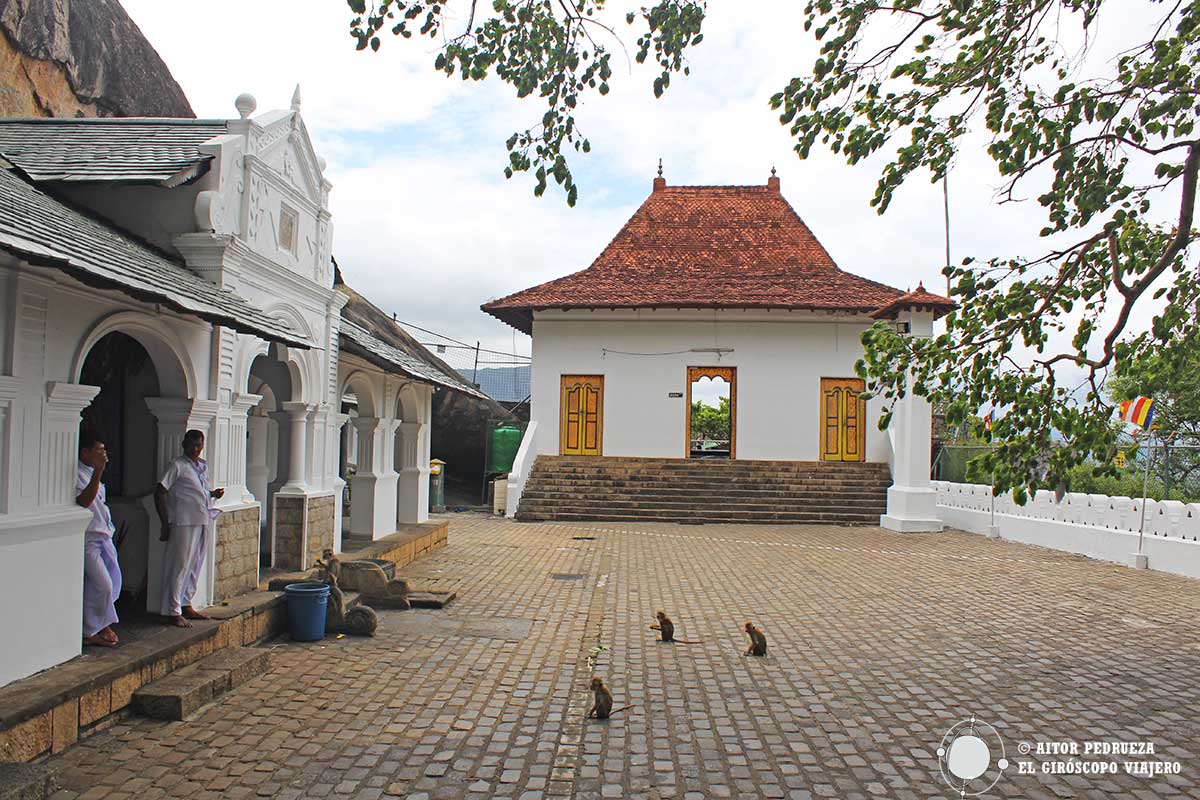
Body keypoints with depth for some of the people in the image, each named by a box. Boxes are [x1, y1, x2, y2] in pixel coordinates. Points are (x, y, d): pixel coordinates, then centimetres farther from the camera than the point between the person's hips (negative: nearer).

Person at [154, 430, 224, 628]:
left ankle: (186, 606, 26)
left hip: (203, 522, 8)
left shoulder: (203, 466, 15)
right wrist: (165, 524, -14)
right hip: (184, 524, -8)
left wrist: (213, 493, 4)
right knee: (179, 567, -4)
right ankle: (173, 613, 2)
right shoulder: (178, 466, -8)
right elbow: (160, 493, -11)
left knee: (194, 566, 14)